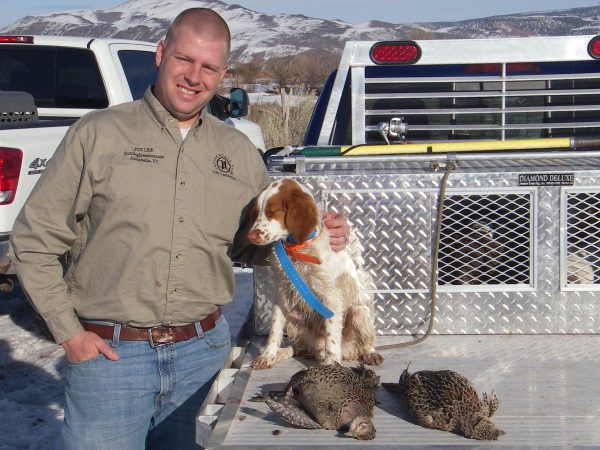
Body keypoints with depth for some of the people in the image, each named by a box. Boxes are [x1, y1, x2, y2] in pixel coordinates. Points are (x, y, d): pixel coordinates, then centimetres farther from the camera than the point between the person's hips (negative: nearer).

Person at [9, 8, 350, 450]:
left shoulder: (240, 152, 8)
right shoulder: (98, 134, -3)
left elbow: (252, 244, 18)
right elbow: (33, 240, 0)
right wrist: (69, 332, -6)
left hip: (204, 352, 3)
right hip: (108, 353, -3)